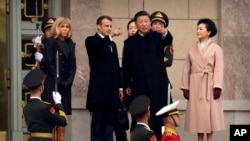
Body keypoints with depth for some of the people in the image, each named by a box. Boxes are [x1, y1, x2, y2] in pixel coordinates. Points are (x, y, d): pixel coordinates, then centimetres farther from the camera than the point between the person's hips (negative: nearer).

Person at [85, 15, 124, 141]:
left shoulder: (112, 44, 20)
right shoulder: (91, 41, -1)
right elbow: (96, 46, -27)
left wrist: (120, 87, 13)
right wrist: (111, 36, -40)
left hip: (112, 90, 7)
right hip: (99, 89, -7)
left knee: (110, 123, 5)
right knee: (97, 122, -5)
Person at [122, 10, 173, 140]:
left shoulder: (157, 37, 4)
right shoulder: (130, 42, 6)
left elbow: (169, 40, -19)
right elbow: (126, 65, 5)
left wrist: (165, 32, -43)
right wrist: (127, 85, 0)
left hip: (158, 84, 0)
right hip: (139, 86, 0)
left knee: (158, 116, 2)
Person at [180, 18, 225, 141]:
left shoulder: (216, 48, 1)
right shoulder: (192, 49, 10)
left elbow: (218, 69, -7)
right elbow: (186, 69, 7)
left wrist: (217, 87, -16)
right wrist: (185, 87, 0)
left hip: (209, 84, -3)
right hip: (195, 85, 3)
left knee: (210, 113, 0)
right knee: (197, 113, 3)